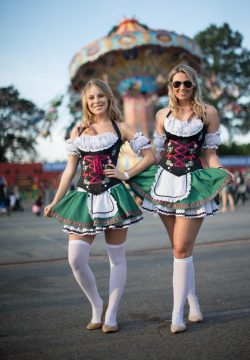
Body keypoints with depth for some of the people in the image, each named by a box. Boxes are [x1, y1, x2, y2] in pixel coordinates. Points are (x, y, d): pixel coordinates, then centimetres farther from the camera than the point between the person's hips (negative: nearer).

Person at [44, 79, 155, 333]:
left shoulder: (120, 128, 4)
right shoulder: (78, 131, 12)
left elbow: (150, 156, 3)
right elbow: (70, 169, 13)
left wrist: (126, 175, -5)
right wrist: (55, 202, 10)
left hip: (112, 197, -3)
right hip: (84, 198, 3)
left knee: (116, 258, 4)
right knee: (76, 259, -6)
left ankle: (110, 315, 16)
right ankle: (97, 307, 17)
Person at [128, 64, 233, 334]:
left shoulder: (208, 113, 4)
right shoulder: (163, 115, 11)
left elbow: (210, 153, 5)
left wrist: (222, 175, -13)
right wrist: (129, 174, 10)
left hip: (193, 183, -3)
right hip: (165, 181, 3)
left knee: (181, 249, -8)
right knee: (180, 248, 7)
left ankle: (177, 314, -2)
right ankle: (193, 303, 21)